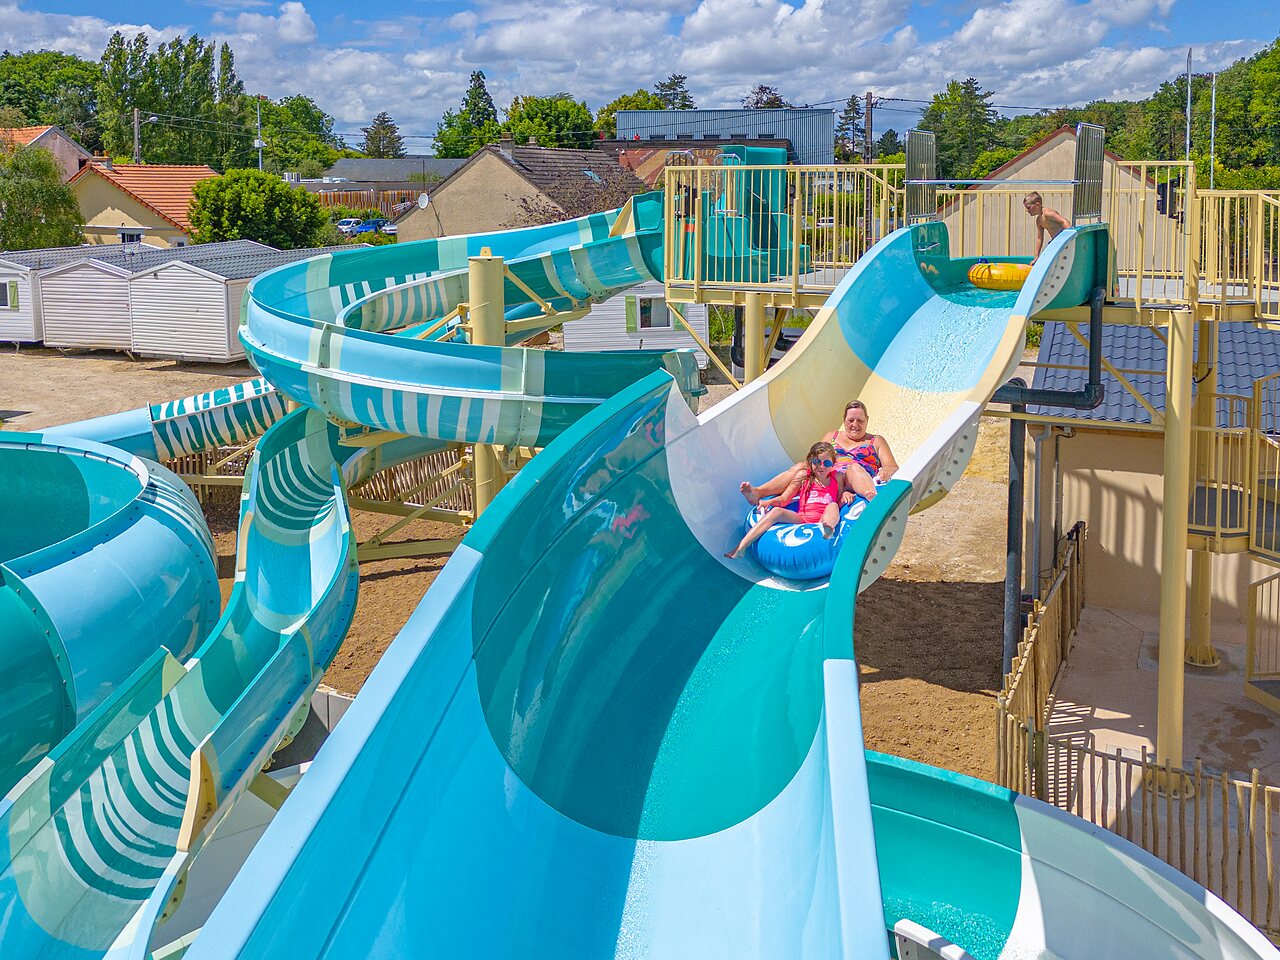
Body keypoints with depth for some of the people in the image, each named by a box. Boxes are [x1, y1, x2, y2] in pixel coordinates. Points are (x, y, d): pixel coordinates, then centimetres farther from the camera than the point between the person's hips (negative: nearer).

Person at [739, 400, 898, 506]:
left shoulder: (876, 441, 24)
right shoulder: (832, 437, 31)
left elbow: (893, 468, 14)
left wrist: (886, 471, -12)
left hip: (858, 483, -3)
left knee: (854, 468, -38)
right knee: (800, 467, -25)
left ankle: (874, 500, -71)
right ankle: (757, 493, -46)